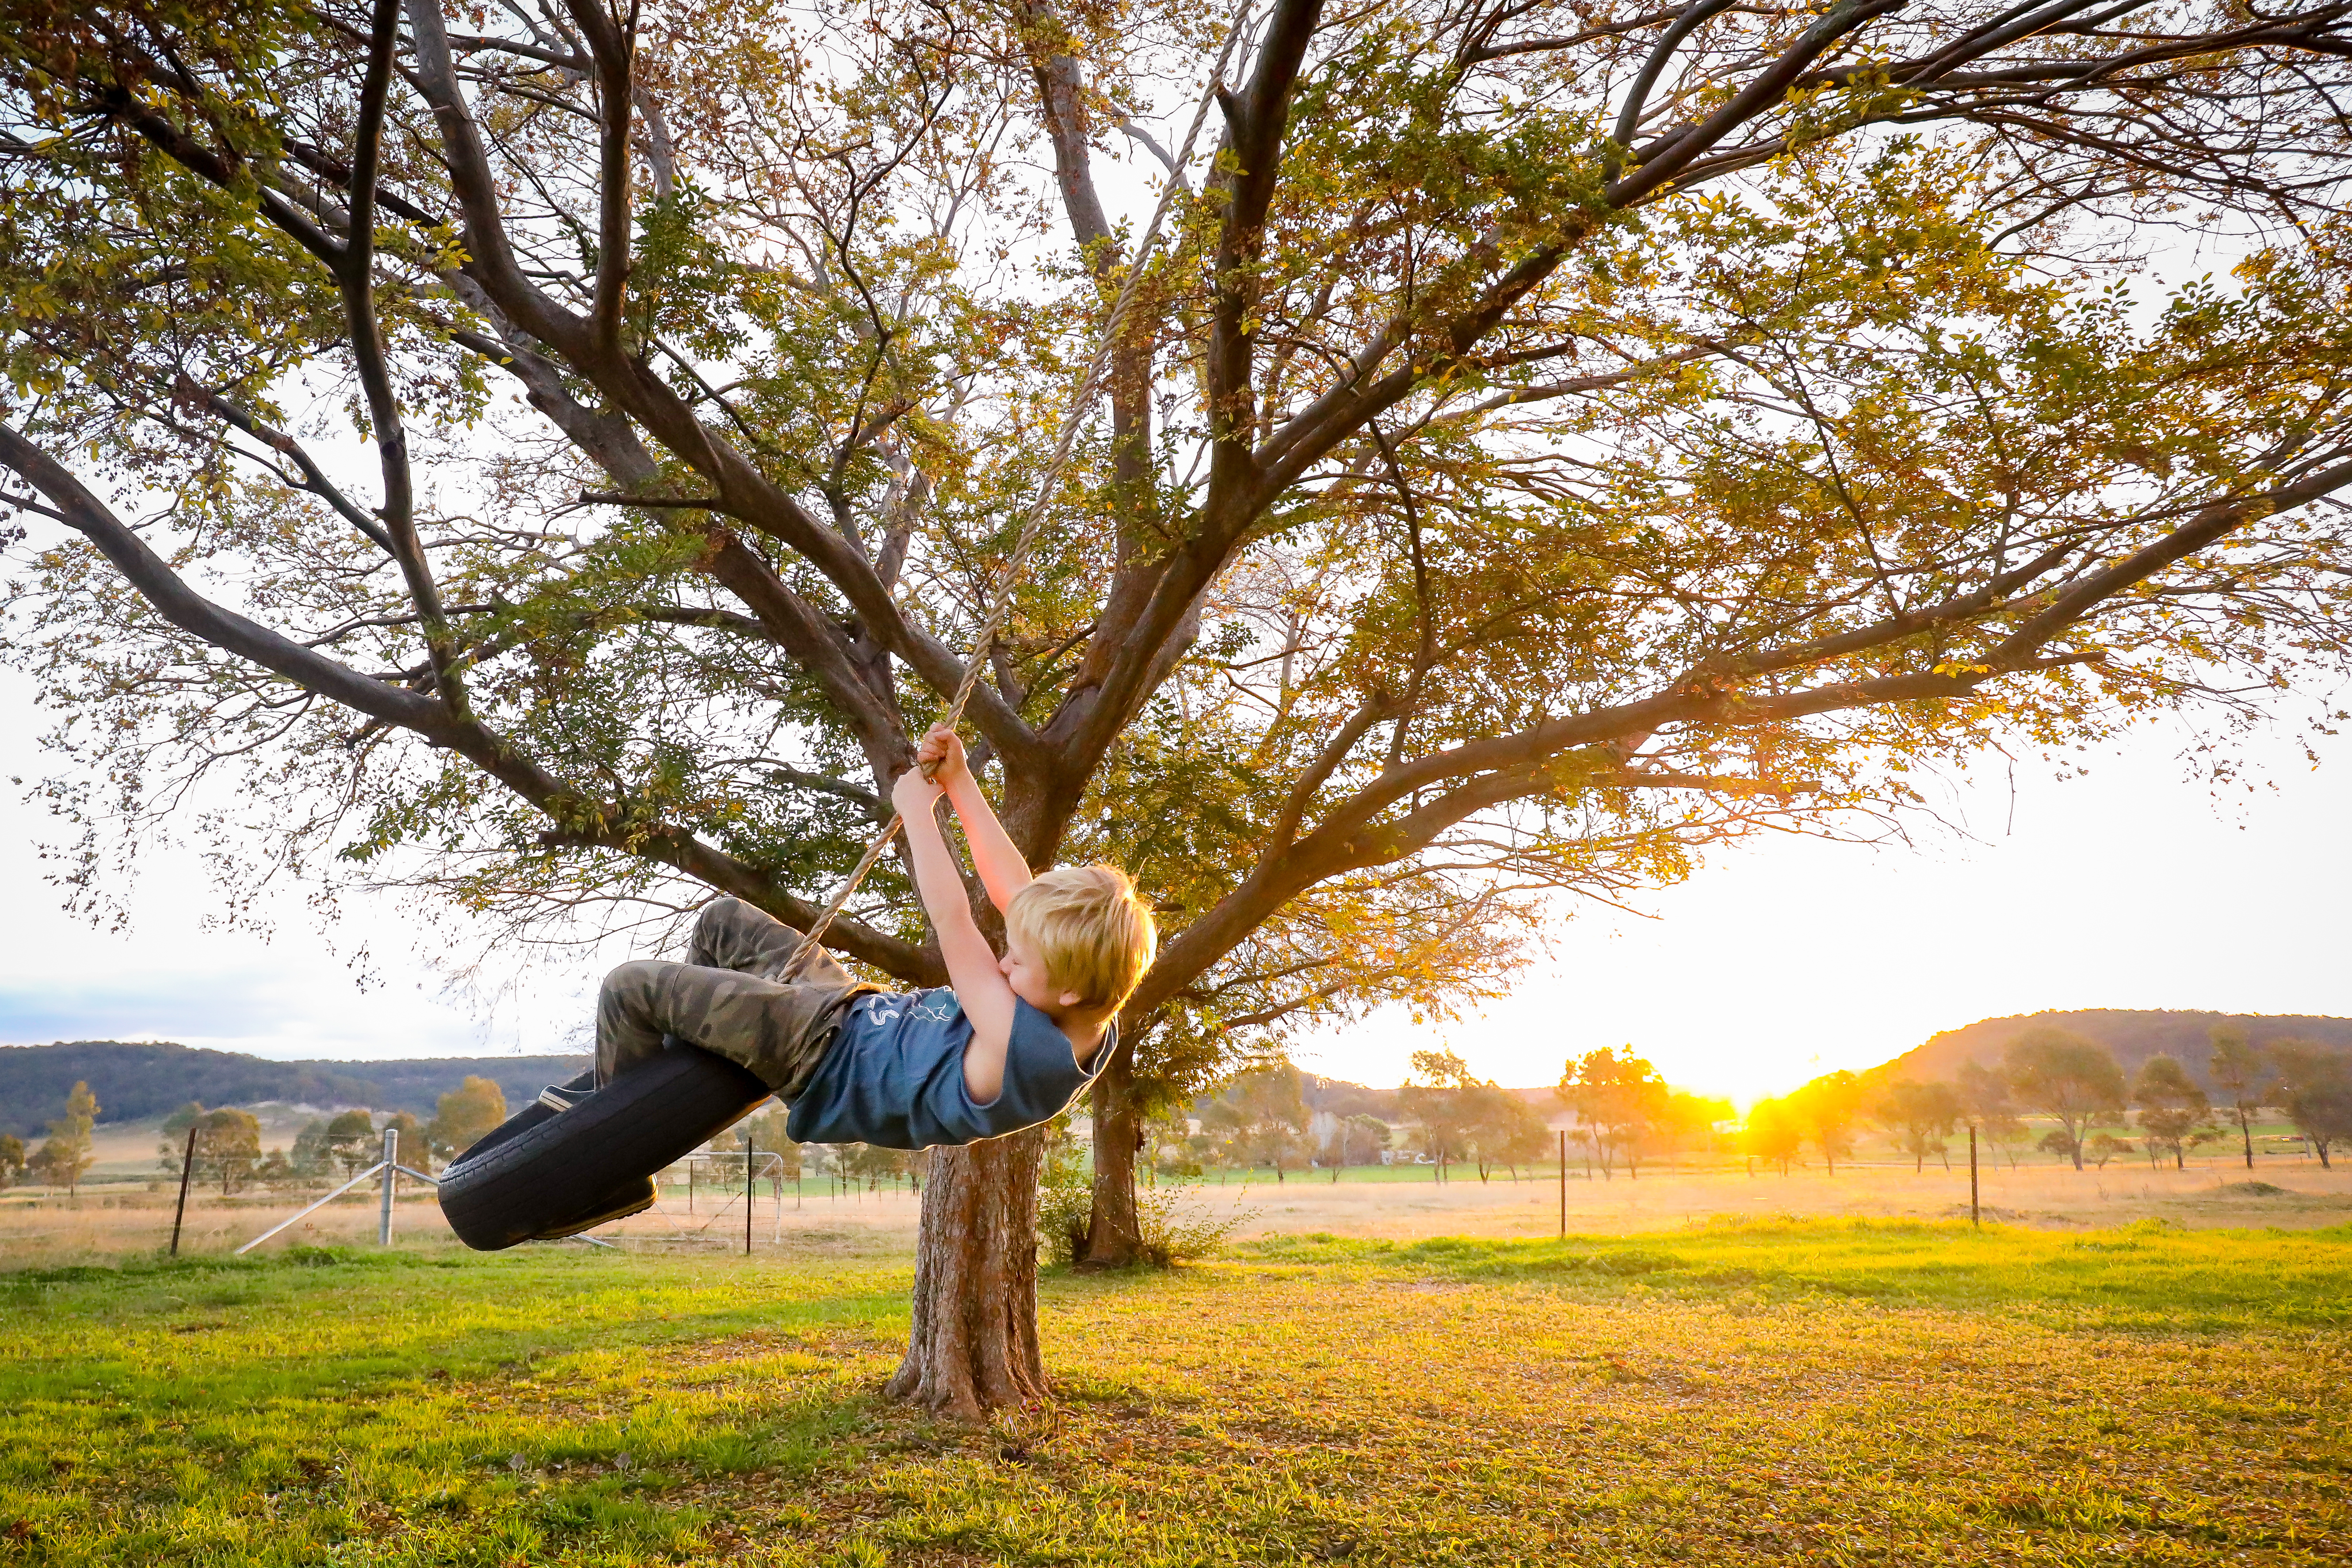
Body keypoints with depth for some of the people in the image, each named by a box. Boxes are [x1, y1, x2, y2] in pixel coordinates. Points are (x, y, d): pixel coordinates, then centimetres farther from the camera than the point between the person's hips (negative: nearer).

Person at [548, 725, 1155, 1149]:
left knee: (630, 986, -6)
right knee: (724, 920, 22)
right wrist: (960, 784, -8)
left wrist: (917, 809, -22)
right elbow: (1015, 895, -7)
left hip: (825, 1057, -9)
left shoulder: (1020, 1051, -39)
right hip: (866, 1013, 9)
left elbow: (951, 919, -34)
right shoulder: (1093, 1026, -14)